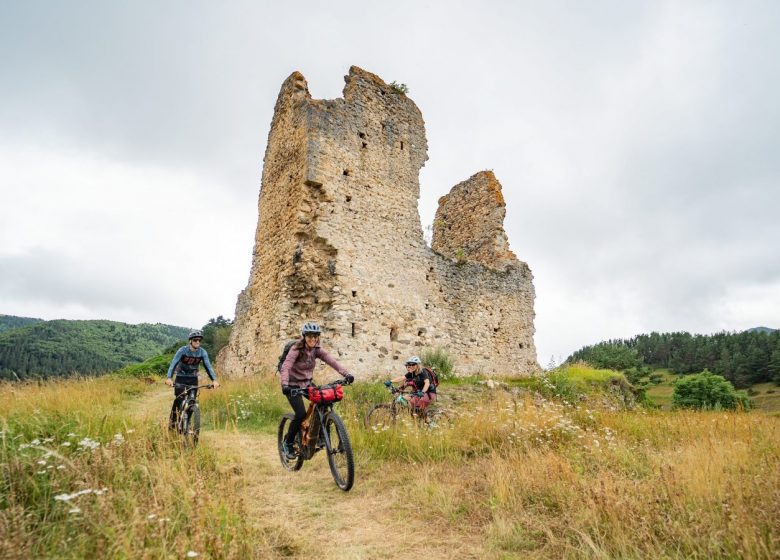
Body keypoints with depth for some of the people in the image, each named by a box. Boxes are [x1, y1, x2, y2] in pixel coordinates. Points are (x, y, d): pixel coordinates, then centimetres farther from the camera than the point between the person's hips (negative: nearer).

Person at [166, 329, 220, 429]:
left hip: (193, 378, 2)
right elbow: (173, 363, -27)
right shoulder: (183, 350, -18)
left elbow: (208, 366, -17)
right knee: (179, 399, -13)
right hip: (181, 377, -2)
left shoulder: (203, 352, -12)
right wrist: (169, 378, -43)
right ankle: (172, 420, 6)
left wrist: (214, 380, -31)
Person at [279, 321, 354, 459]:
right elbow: (285, 367, -36)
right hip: (293, 385, -5)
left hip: (307, 383, 5)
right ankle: (287, 443, 5)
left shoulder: (317, 349, -8)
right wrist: (284, 384, -53)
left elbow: (331, 361, -19)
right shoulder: (296, 349, -22)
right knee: (301, 414, -19)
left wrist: (346, 373, -32)